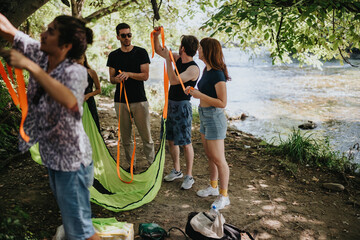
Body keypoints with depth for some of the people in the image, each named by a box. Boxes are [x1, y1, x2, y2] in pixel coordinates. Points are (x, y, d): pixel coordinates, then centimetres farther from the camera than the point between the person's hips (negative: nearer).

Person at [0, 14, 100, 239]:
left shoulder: (75, 71, -24)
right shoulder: (41, 57, -4)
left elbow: (69, 101, -45)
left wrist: (30, 66, -41)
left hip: (72, 161, -8)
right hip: (52, 156, 8)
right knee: (70, 218, 27)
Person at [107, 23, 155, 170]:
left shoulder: (141, 53, 3)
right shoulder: (113, 56, 10)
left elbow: (145, 75, -4)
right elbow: (111, 79, 11)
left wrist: (129, 74, -19)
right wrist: (117, 79, -12)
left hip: (140, 100, -2)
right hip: (121, 101, 3)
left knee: (146, 136, -1)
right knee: (125, 137, 7)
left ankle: (152, 164, 11)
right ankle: (131, 165, 19)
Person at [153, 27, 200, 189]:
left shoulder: (193, 69, -18)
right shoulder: (178, 59, 7)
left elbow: (174, 81, -28)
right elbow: (158, 50, 17)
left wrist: (168, 59, -26)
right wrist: (156, 36, 1)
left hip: (183, 106, -8)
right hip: (171, 103, 8)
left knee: (185, 143, -1)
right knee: (171, 140, 15)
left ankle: (189, 176, 11)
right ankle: (176, 171, 30)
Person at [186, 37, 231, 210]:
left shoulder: (218, 74, -21)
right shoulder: (206, 70, 7)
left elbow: (222, 103, -23)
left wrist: (200, 95, -23)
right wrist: (194, 91, 4)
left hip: (214, 118, -9)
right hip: (204, 116, 10)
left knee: (218, 159, 0)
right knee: (209, 156, 20)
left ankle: (224, 196, 14)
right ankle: (213, 187, 36)